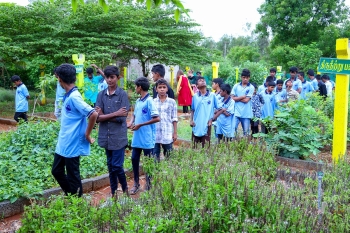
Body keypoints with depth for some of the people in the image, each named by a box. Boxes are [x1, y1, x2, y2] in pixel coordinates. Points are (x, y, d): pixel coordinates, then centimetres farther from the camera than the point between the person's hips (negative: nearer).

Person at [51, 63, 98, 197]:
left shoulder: (74, 97, -20)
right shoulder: (68, 95, 8)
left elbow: (93, 114, -28)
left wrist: (87, 135, -18)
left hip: (72, 145, -9)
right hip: (63, 144, 9)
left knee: (73, 176, 4)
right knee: (56, 171, 18)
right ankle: (69, 195, 33)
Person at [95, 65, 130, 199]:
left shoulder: (123, 95, -7)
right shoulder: (101, 95, 4)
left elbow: (122, 118, -14)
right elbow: (98, 117, -5)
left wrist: (104, 115, -9)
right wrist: (115, 114, -15)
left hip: (119, 137, -4)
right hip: (106, 137, 4)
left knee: (117, 166, -3)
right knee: (110, 166, 13)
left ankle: (125, 189, 22)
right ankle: (113, 193, 26)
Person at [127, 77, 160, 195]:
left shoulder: (149, 101, -14)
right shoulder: (138, 101, 9)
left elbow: (157, 118, -20)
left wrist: (140, 125, -17)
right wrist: (130, 122, -1)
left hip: (147, 138, -7)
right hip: (137, 137, 8)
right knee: (134, 159, 12)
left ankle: (149, 185, 20)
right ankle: (136, 183, 26)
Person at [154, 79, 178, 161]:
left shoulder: (172, 102, 1)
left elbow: (174, 119, 2)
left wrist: (175, 133, 1)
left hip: (168, 134, -1)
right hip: (154, 134, 1)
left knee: (169, 156, 7)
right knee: (154, 157, 7)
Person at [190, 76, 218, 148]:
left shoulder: (212, 95, -3)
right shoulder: (195, 96, 3)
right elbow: (192, 110, 9)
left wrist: (212, 119, -6)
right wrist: (191, 120, -2)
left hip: (207, 124, -2)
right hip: (196, 124, 2)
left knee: (206, 145, 3)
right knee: (195, 145, 11)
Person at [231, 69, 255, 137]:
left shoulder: (251, 87, 0)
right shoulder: (236, 86, 5)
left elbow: (246, 100, -8)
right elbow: (232, 98, -1)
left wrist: (237, 98, -1)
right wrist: (242, 97, -7)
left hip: (246, 114, -1)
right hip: (236, 112, 1)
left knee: (246, 132, 7)